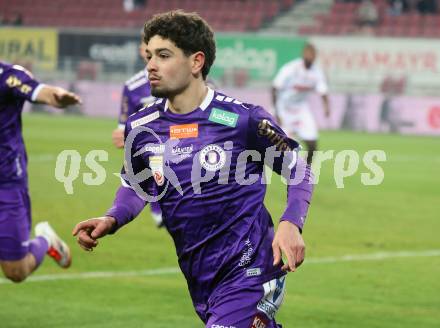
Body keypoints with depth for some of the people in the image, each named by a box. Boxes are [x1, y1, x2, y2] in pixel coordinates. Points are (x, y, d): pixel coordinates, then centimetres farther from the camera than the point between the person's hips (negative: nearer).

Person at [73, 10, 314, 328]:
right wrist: (111, 220, 0)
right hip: (198, 278, 5)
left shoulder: (244, 119, -11)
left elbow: (299, 171, 1)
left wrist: (290, 224, -15)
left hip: (248, 271, -5)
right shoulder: (141, 126, 3)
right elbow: (135, 186, 20)